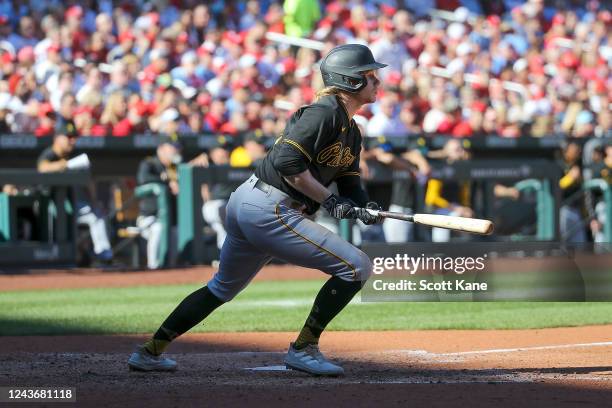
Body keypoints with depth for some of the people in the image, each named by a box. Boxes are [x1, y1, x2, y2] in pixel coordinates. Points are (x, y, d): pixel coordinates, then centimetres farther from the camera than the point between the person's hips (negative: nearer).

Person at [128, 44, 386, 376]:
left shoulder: (351, 133, 19)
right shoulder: (325, 112, -12)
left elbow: (350, 186, 17)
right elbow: (287, 162, -21)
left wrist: (364, 208, -5)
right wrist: (329, 201, -18)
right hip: (268, 211, -11)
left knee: (223, 286, 25)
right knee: (357, 266, -10)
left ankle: (150, 352, 30)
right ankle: (303, 349, -4)